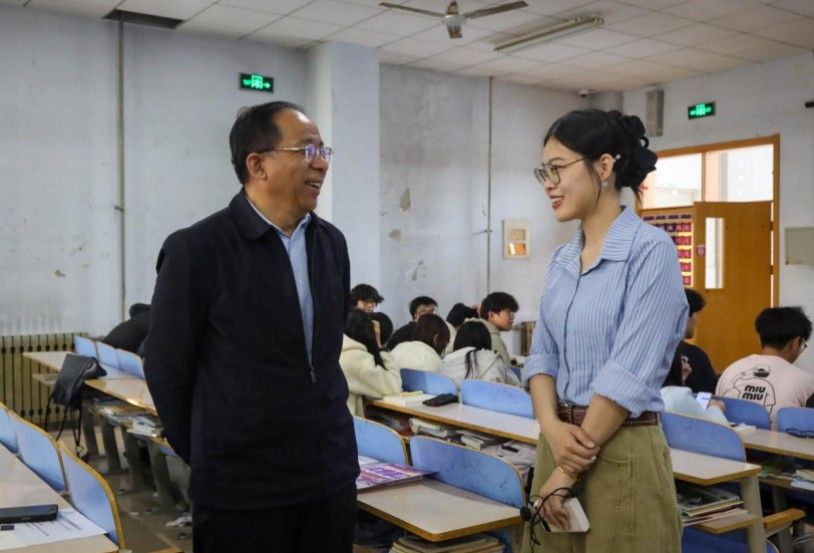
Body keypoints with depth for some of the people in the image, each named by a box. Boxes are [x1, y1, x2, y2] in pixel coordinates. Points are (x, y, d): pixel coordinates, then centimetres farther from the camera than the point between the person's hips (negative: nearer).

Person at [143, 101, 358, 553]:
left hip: (332, 472, 5)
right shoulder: (197, 249, -12)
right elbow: (167, 367, -5)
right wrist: (208, 457, 3)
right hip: (242, 487, -5)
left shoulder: (331, 243, 5)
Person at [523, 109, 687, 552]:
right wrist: (551, 428, -10)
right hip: (561, 442, 7)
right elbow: (542, 354, 9)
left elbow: (628, 375, -18)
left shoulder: (650, 250, -14)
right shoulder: (562, 258, 9)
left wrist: (569, 472, -13)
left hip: (620, 452, -7)